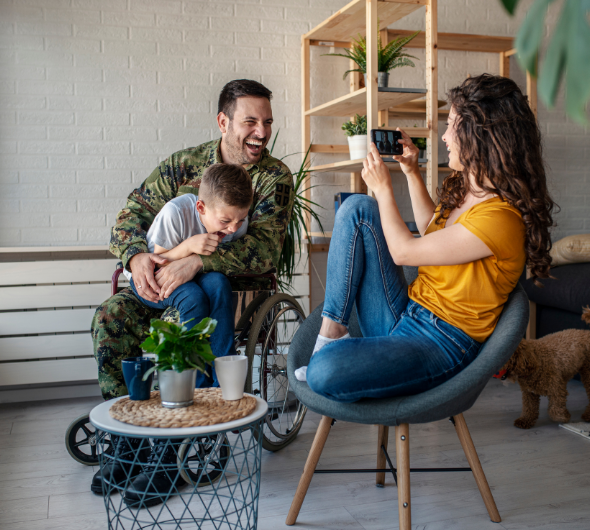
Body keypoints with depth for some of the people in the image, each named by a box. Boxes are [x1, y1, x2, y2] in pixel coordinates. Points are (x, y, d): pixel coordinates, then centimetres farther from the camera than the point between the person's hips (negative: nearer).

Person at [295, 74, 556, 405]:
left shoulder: (500, 218, -24)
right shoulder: (465, 188, 6)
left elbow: (403, 251, -16)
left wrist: (383, 188, -2)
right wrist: (413, 174, 20)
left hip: (441, 345, -9)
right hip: (405, 314, 9)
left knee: (324, 372, -34)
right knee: (358, 209, -2)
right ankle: (332, 330, -6)